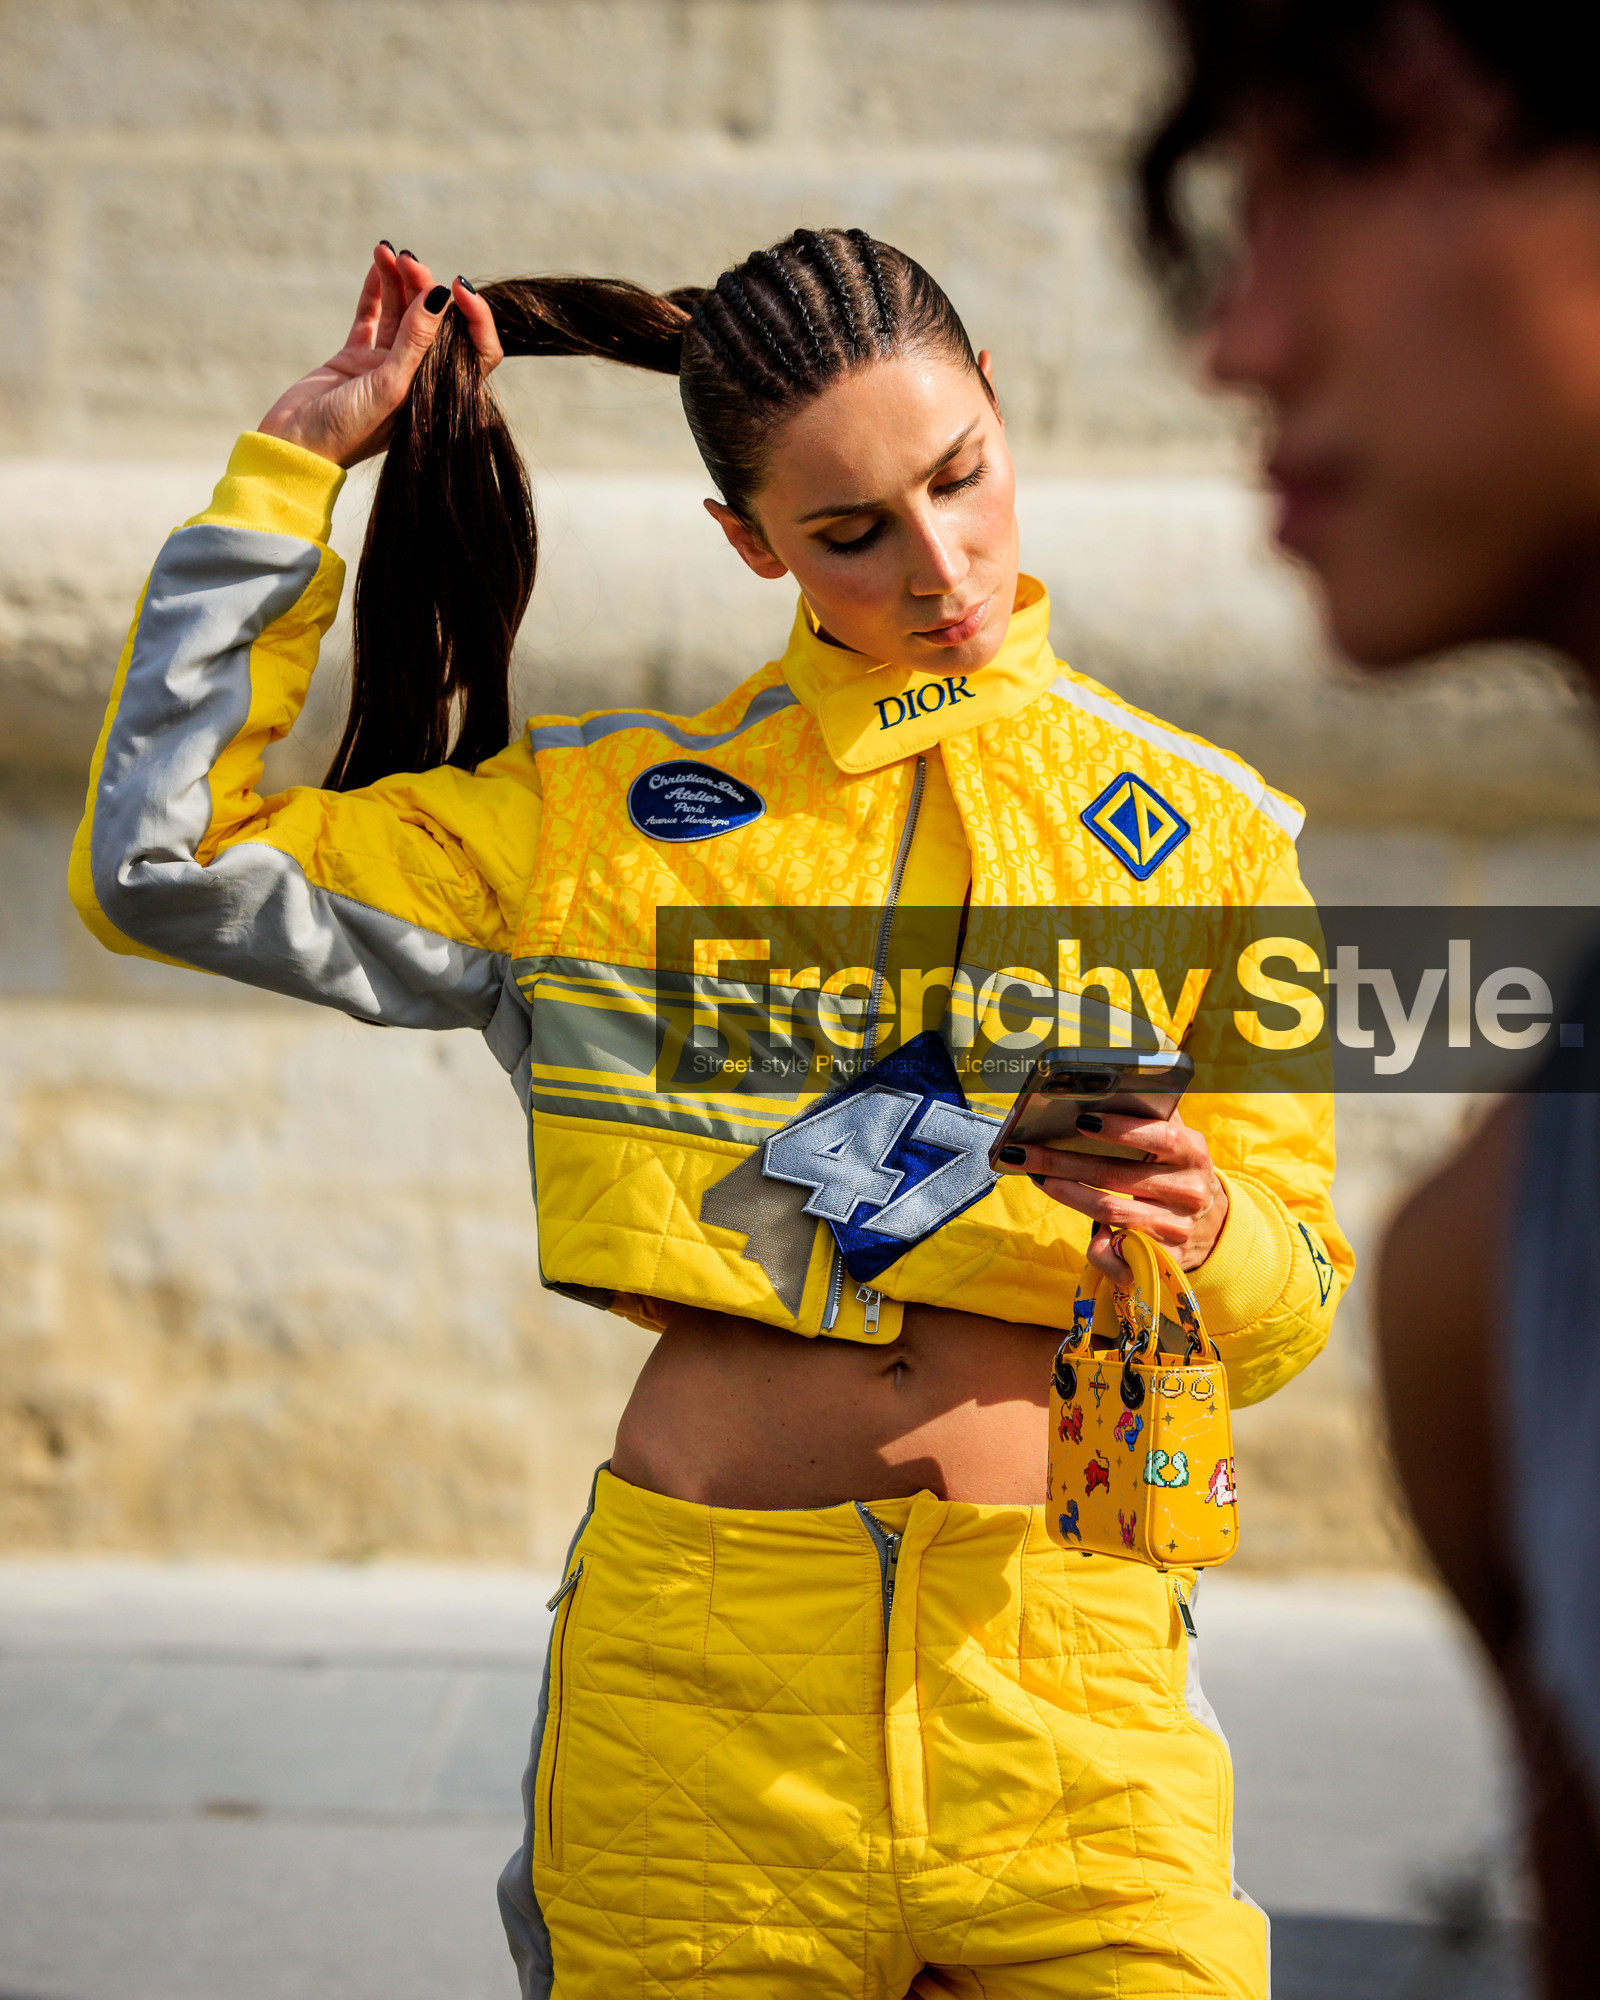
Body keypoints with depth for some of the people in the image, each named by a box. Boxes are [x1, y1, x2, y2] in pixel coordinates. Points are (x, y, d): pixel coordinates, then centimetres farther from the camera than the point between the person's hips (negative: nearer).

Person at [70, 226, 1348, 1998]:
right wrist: (296, 463, 7)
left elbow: (1288, 1310, 8)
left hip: (1057, 1648, 0)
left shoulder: (1191, 829, 8)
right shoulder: (611, 817, 8)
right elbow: (160, 864, 5)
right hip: (699, 1653, 0)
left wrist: (1199, 1230, -16)